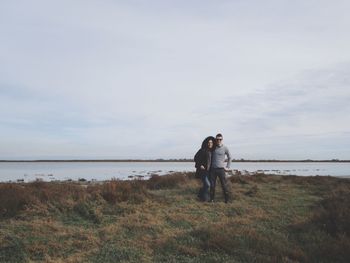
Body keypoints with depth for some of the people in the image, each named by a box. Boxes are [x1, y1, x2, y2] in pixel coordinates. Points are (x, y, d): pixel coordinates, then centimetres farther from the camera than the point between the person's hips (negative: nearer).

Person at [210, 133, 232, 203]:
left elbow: (229, 158, 12)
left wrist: (228, 167, 7)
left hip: (221, 169, -2)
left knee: (224, 185, 0)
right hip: (213, 169, 2)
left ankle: (226, 199, 9)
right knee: (212, 185, 4)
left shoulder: (225, 148, 0)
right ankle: (212, 199, 13)